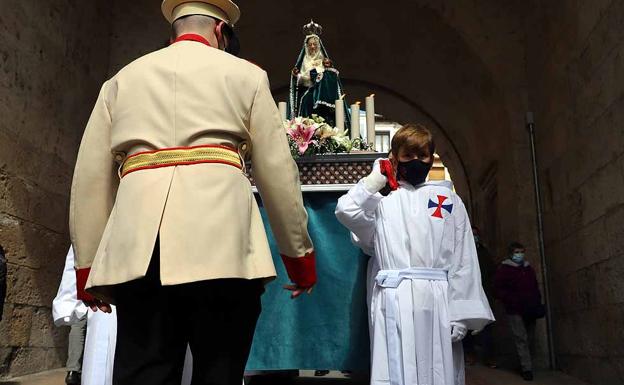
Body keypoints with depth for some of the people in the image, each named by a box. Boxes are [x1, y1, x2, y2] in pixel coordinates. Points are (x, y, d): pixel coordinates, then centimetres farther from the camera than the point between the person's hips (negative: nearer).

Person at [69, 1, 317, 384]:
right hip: (221, 241, -2)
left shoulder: (123, 78, 21)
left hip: (137, 246, 3)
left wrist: (89, 265, 18)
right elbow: (277, 171, 8)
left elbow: (90, 177, 15)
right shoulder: (245, 74, 14)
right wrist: (299, 255, 14)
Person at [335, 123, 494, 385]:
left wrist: (460, 314, -3)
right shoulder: (382, 199, 13)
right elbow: (346, 211, -7)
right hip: (394, 302, -1)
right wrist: (377, 178, 7)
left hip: (437, 302, 1)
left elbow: (463, 259, 7)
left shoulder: (448, 199, 13)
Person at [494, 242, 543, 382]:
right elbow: (499, 290, -6)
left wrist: (537, 301, 7)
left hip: (530, 311, 6)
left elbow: (535, 287, 23)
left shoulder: (528, 268, 15)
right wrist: (514, 301, -15)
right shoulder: (504, 269, -3)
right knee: (521, 339, -9)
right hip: (515, 311, -6)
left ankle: (524, 364, 21)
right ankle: (527, 369, -7)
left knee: (530, 338, 8)